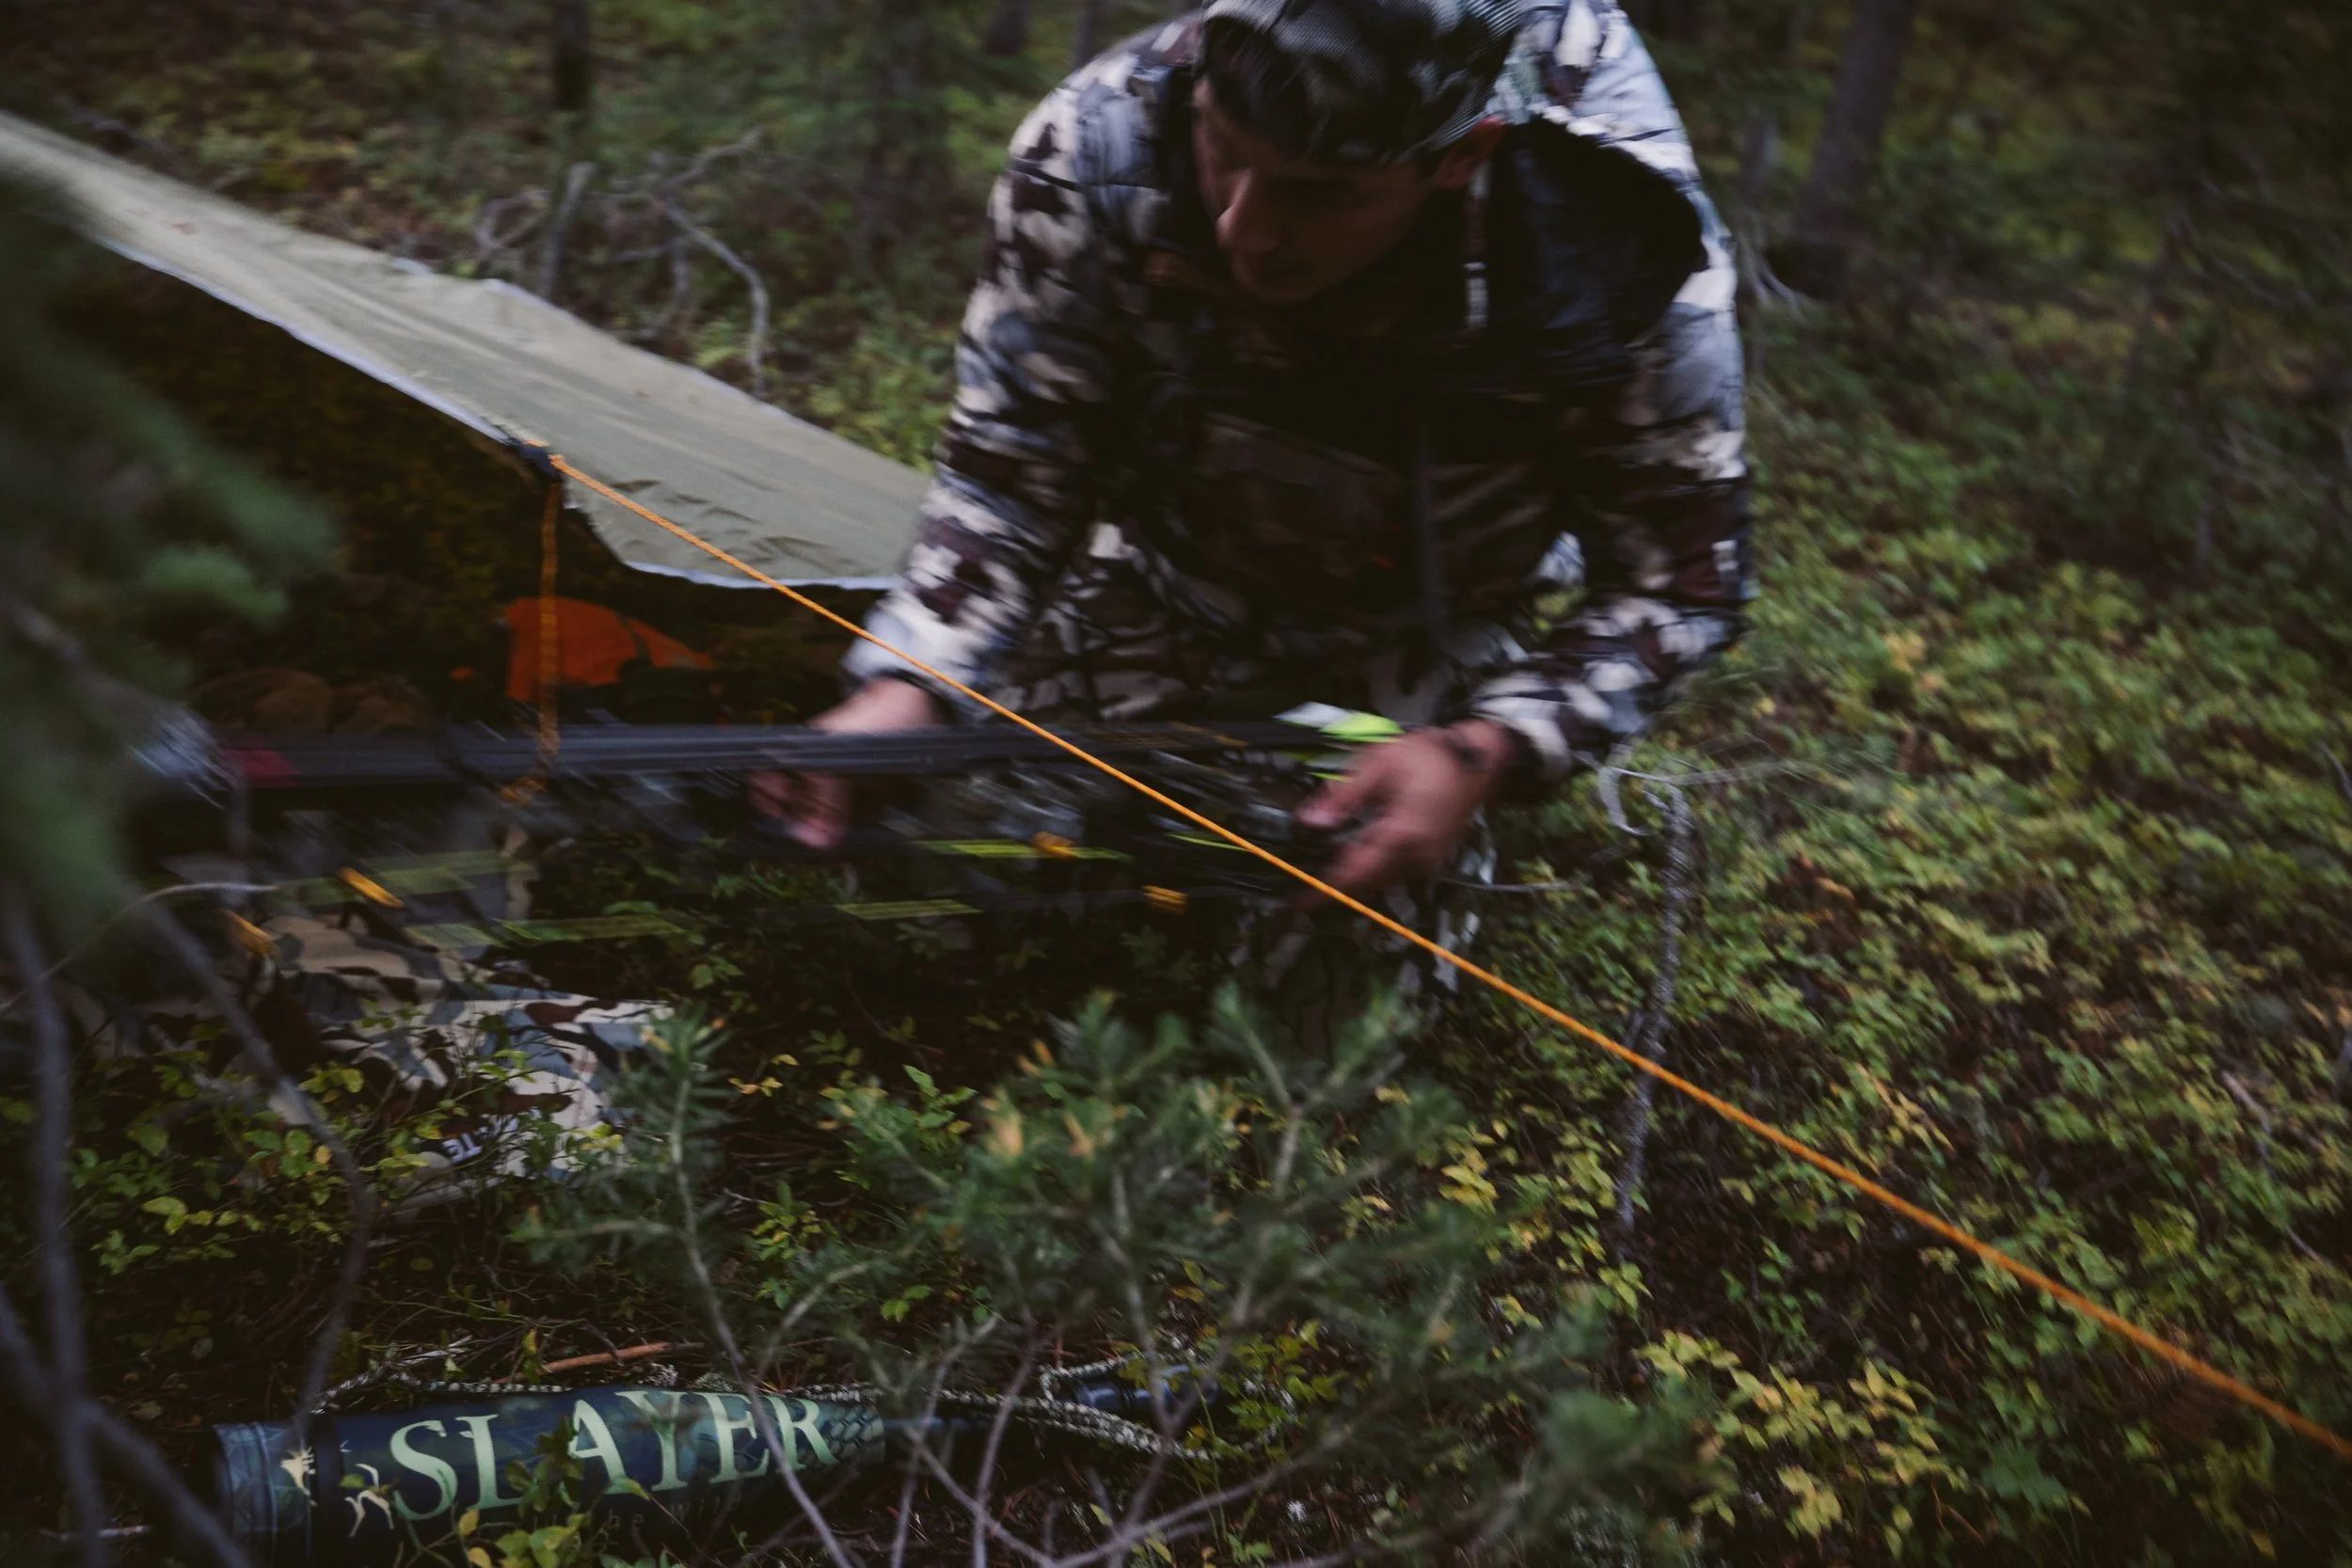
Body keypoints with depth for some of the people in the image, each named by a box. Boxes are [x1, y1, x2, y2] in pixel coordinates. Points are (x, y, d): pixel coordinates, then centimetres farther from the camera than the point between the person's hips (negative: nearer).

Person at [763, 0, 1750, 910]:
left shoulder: (1625, 251, -36)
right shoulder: (1095, 153, -34)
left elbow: (1676, 584, -22)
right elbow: (1007, 478, -22)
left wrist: (1483, 754, -39)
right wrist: (903, 690, -40)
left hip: (1439, 636, -1)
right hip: (1169, 597, 1)